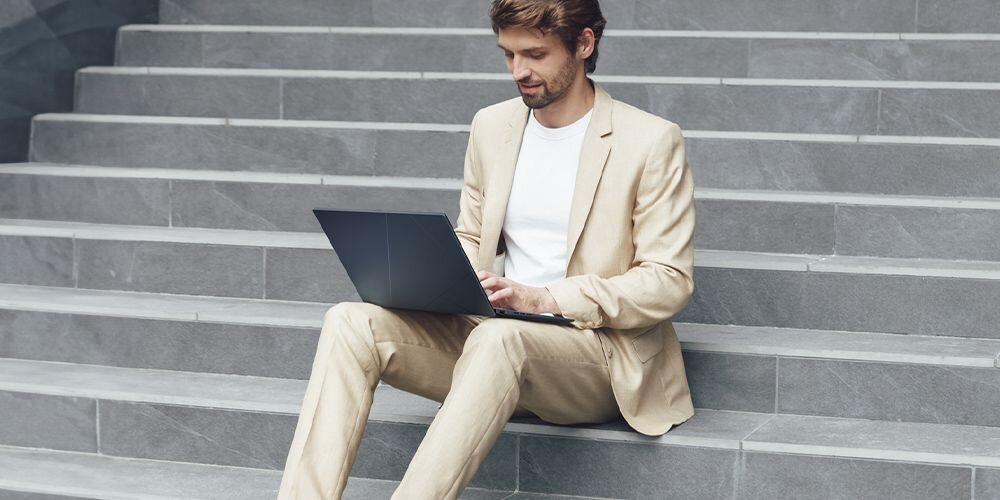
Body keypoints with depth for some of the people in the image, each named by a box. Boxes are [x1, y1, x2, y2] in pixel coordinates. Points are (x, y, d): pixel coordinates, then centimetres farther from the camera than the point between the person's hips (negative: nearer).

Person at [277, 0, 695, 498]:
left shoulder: (651, 140, -5)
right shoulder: (491, 126, 12)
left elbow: (670, 280, -8)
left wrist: (545, 299, -19)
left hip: (601, 352, -5)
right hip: (492, 333, 6)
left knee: (499, 336, -39)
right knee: (351, 321, -19)